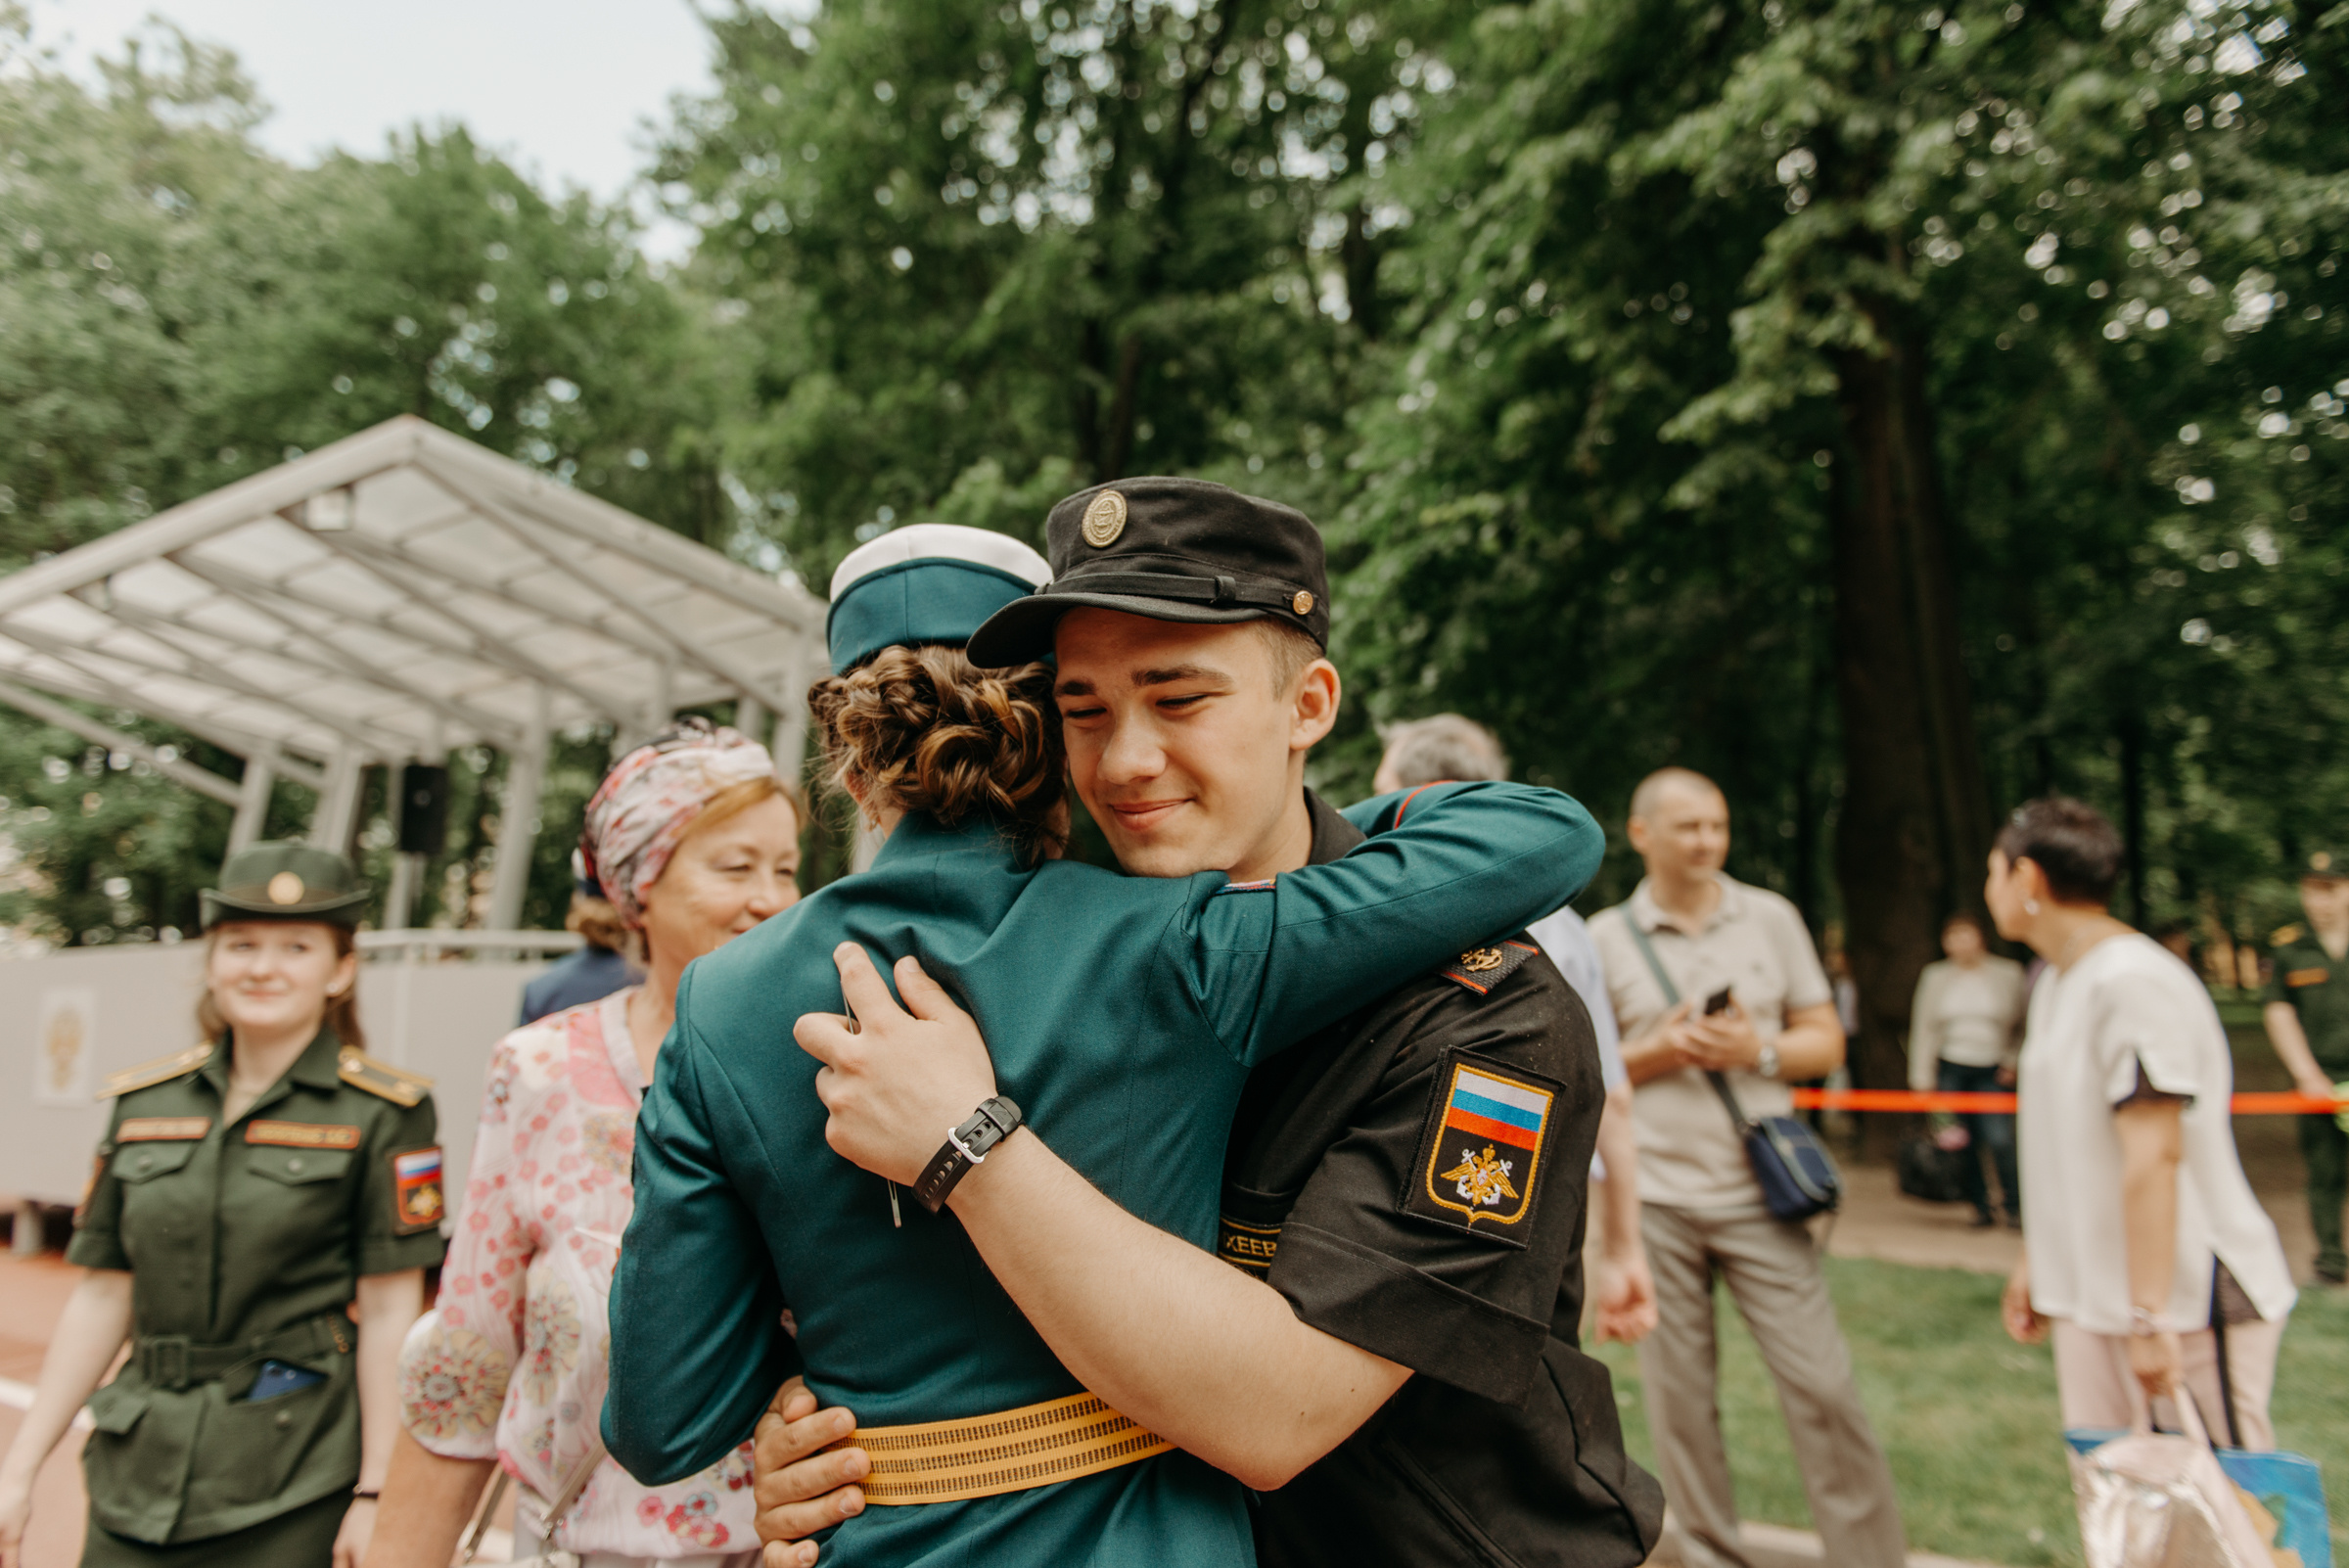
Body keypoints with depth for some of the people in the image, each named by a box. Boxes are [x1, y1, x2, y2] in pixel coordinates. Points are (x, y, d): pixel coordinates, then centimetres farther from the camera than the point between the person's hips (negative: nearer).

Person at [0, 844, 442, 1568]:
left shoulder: (382, 1112, -8)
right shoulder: (144, 1101, 6)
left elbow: (389, 1314, -9)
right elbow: (102, 1298, 10)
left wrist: (374, 1494, -10)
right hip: (138, 1477, 4)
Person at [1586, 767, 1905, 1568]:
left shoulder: (1772, 917, 5)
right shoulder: (1604, 939, 0)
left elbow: (1827, 1041, 7)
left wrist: (1757, 1051, -12)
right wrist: (1656, 1054, -12)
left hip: (1758, 1193, 1)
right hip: (1653, 1200, 0)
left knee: (1822, 1385, 1)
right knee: (1678, 1395, 8)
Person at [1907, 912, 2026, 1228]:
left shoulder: (2008, 974, 2)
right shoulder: (1936, 976, 5)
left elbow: (2022, 1024, 11)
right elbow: (1923, 1028, 5)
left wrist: (2012, 1061, 1)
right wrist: (1921, 1077, 1)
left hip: (1991, 1071, -1)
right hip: (1950, 1069, 1)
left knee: (1999, 1139, -13)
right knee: (1963, 1143, 3)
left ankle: (2015, 1207, 6)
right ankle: (1981, 1206, 19)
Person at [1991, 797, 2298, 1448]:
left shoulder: (2131, 980, -18)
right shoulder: (2056, 979, 13)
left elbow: (2153, 1155, -24)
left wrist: (2147, 1315, -26)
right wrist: (2034, 1261, 21)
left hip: (2186, 1297, -9)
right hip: (2092, 1296, 9)